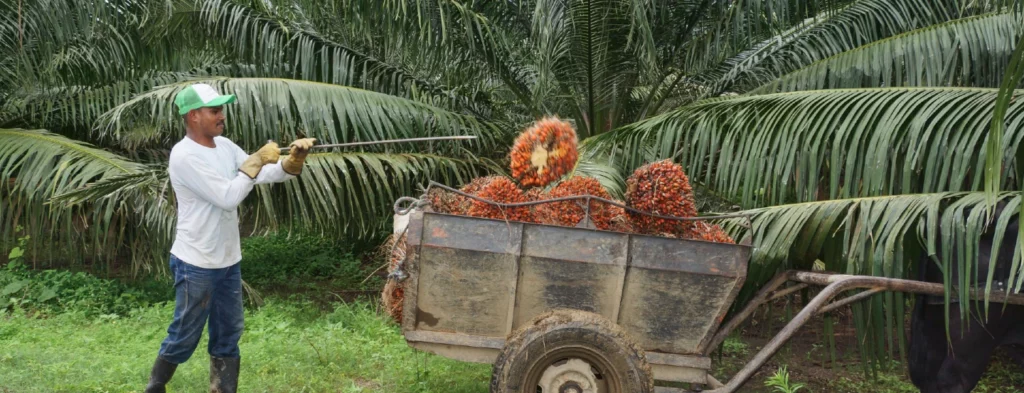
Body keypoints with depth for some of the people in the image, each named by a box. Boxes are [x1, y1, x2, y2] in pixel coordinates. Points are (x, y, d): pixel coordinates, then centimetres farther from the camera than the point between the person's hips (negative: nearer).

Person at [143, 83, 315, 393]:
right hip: (196, 265, -8)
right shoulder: (184, 156, -20)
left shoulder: (224, 145, 5)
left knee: (228, 334, 15)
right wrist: (257, 160, -20)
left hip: (228, 260, 8)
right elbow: (228, 197, -25)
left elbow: (263, 175, 0)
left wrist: (292, 161, -18)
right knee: (184, 337, 5)